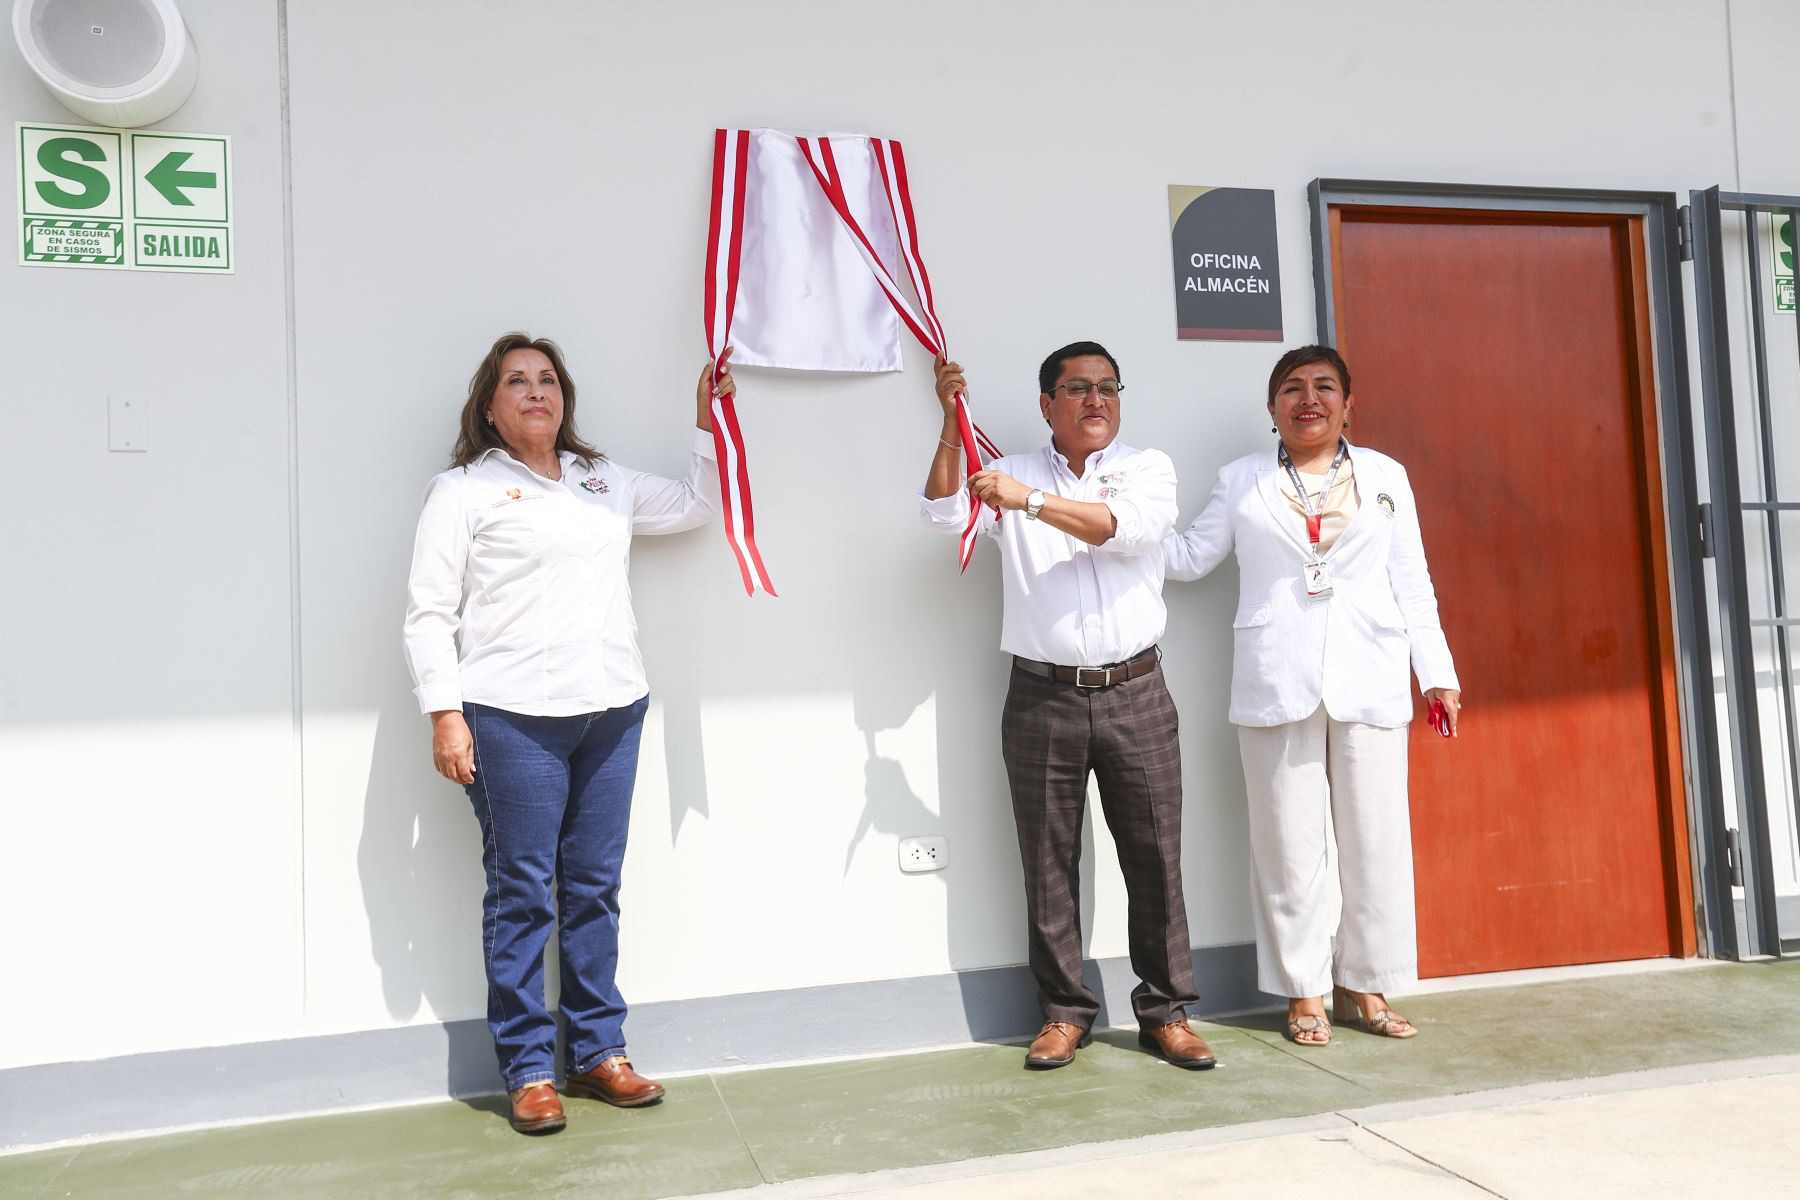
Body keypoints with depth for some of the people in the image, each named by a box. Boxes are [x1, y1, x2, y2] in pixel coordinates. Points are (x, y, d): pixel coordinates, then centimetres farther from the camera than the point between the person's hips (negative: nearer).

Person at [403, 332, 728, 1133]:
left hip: (612, 710, 5)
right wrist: (445, 715, -10)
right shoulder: (464, 489, 4)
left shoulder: (607, 484, 19)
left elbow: (697, 505, 29)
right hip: (512, 717, -4)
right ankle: (528, 1071, 13)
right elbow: (428, 611, -1)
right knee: (522, 892, 1)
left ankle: (598, 1052, 21)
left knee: (594, 887, 10)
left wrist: (709, 422, 20)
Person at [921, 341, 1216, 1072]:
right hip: (1043, 700, 0)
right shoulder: (1012, 474, 12)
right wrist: (951, 425, -11)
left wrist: (1030, 501, -21)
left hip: (1135, 694, 0)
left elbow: (1128, 528, -12)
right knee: (1050, 863, 5)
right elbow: (944, 514, -3)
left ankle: (1165, 1010, 17)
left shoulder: (1148, 467, 9)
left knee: (1154, 858, 4)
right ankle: (1065, 1011, 17)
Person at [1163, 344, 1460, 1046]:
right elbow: (1191, 557, 10)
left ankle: (1363, 986, 20)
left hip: (1369, 686, 1)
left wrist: (1437, 672, 7)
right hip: (1277, 689, -1)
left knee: (1376, 842, 4)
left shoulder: (1386, 476, 13)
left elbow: (1412, 583, 12)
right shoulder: (1242, 481, 11)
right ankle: (1304, 993, 15)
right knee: (1290, 848, 3)